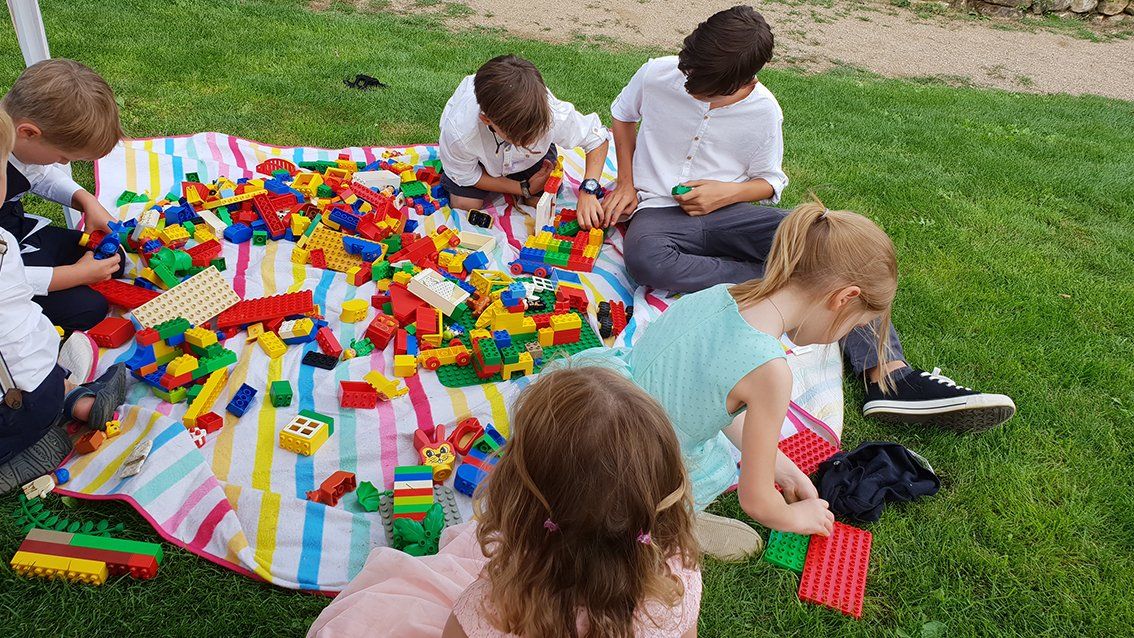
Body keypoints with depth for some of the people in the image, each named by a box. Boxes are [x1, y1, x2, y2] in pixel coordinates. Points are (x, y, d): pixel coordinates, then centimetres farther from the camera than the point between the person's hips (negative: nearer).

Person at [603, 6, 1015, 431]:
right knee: (645, 258, -42)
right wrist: (625, 184, 1)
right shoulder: (656, 76, -7)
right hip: (659, 211, -1)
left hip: (725, 209, 1)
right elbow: (622, 115, 14)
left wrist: (727, 192, -14)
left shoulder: (763, 111, -5)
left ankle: (887, 375, -37)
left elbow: (770, 182, 9)